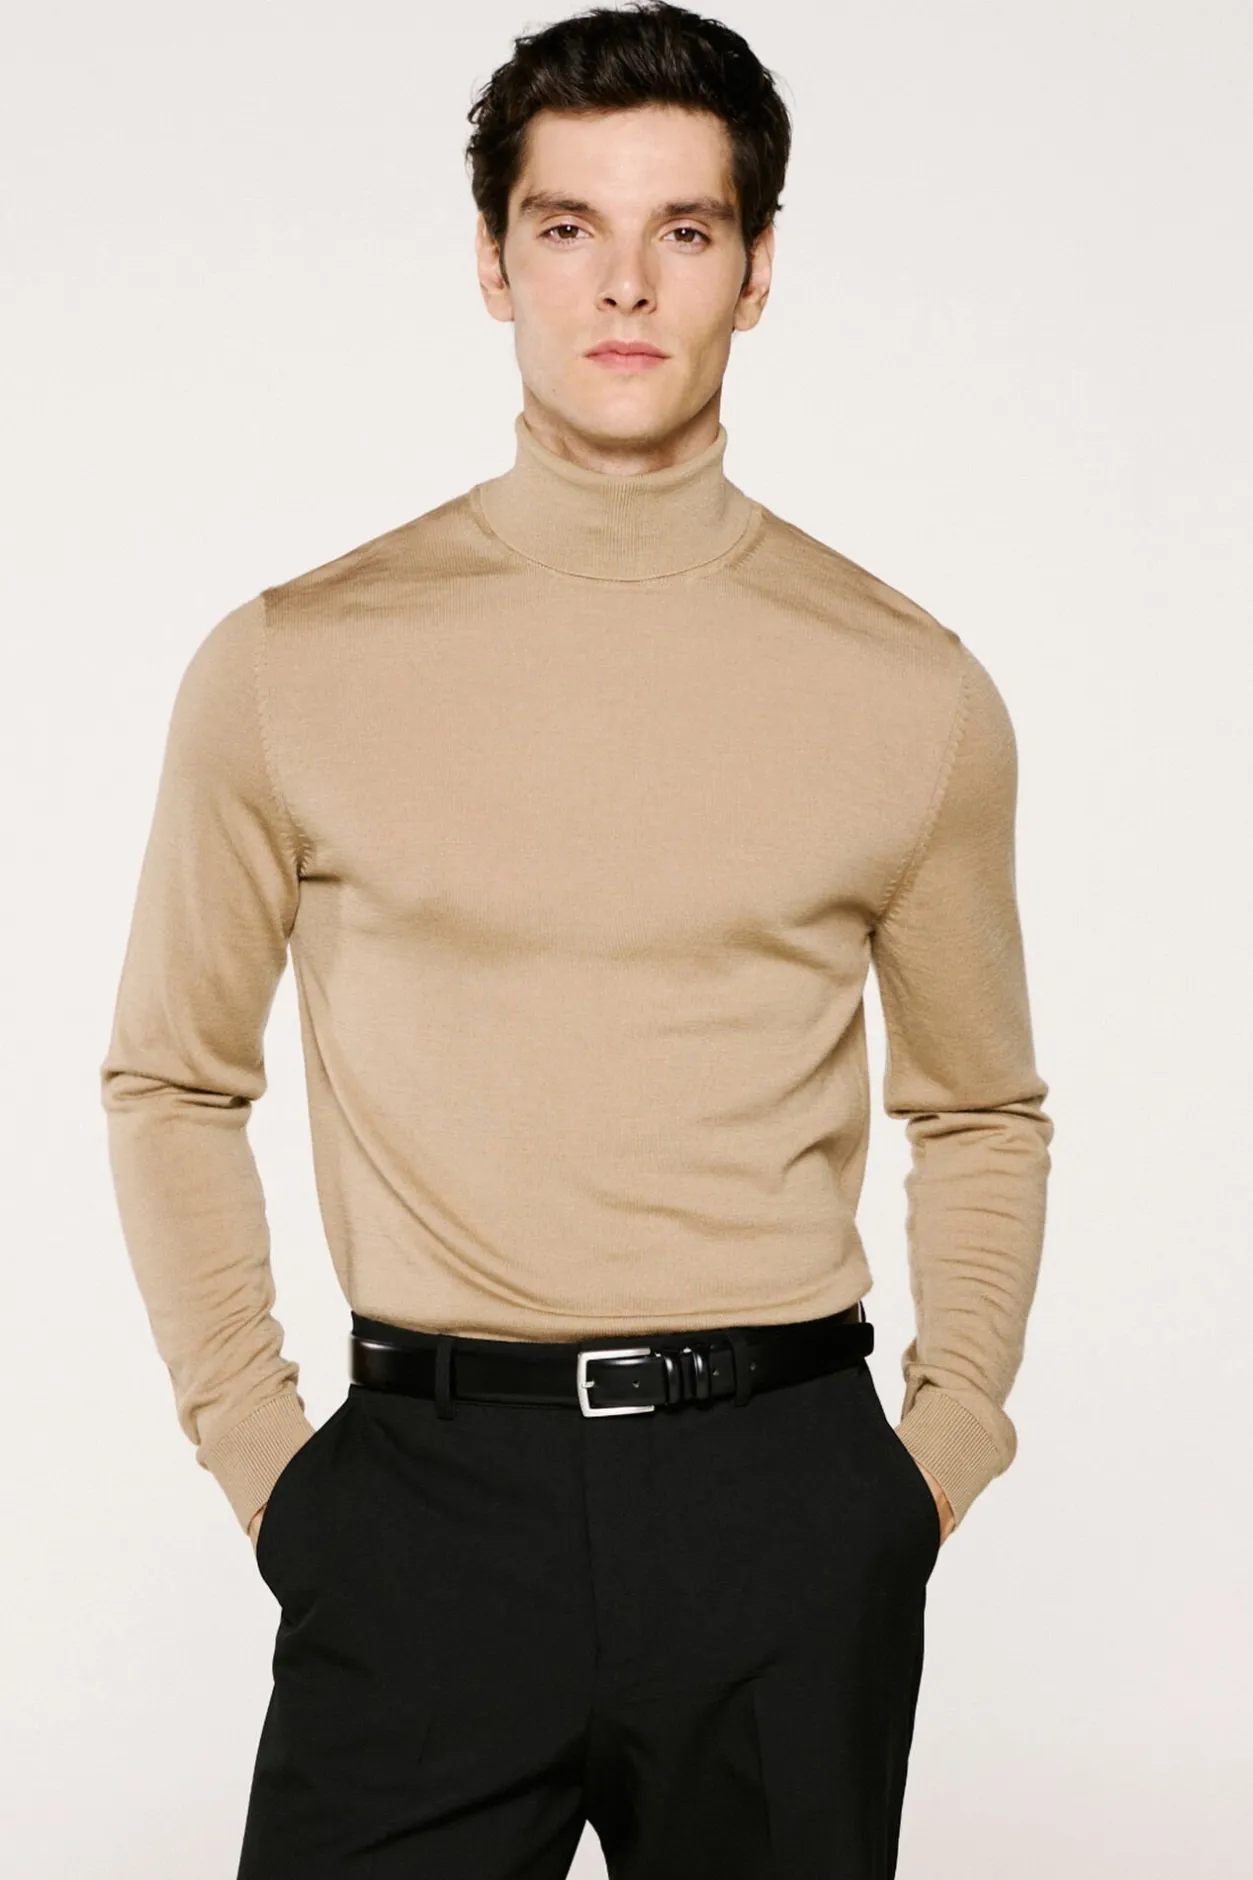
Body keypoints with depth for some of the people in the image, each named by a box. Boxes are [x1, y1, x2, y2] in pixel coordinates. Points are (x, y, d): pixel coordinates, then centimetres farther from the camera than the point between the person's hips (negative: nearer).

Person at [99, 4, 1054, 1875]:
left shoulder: (912, 691, 4)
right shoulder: (291, 667, 1)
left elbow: (983, 1112, 16)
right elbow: (170, 1081, 11)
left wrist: (941, 1455, 7)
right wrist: (254, 1446, 4)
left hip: (786, 1504, 1)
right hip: (429, 1496, -1)